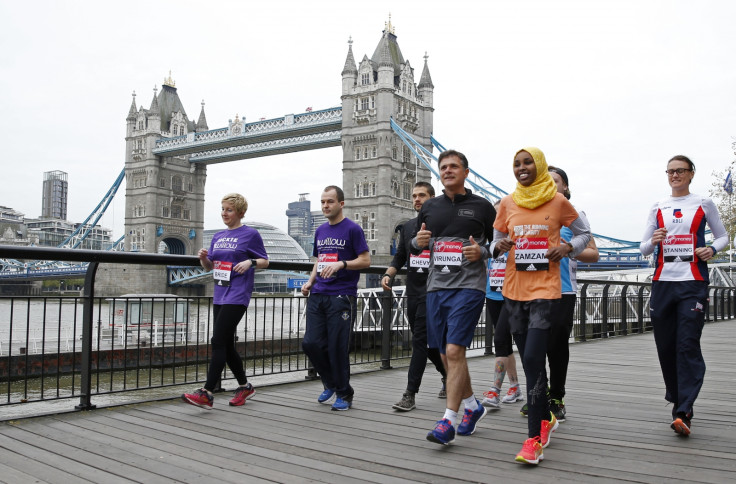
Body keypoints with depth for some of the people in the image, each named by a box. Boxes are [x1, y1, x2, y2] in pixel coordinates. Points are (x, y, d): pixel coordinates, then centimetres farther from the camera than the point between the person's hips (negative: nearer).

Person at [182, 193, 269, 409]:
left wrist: (250, 262, -19)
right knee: (226, 345, 10)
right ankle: (245, 387, 26)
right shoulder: (218, 237, 16)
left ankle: (206, 393, -12)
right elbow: (209, 267, 19)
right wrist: (203, 258, -2)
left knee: (218, 341, -13)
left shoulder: (251, 234, -3)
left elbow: (265, 261, 1)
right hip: (220, 295, 8)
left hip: (237, 296, -8)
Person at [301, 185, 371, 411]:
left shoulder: (352, 229, -4)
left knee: (337, 347, -4)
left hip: (341, 296, -6)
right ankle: (331, 384, 25)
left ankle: (344, 394, 14)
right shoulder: (320, 230, 16)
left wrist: (341, 264, -20)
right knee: (311, 343, 1)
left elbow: (365, 260, -7)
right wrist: (310, 282, 8)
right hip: (318, 295, 6)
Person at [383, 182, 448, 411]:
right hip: (413, 291, 7)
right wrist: (388, 274, 2)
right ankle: (447, 375, 37)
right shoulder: (407, 227, 15)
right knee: (428, 341, 14)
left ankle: (410, 395, -6)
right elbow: (400, 257, 18)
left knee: (419, 340, -9)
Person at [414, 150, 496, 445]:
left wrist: (481, 252, -12)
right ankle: (472, 406, 31)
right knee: (447, 355, 11)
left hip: (468, 288, -5)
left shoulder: (481, 207, 2)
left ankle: (448, 421, -8)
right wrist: (418, 242, -3)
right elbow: (415, 247, 20)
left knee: (454, 351, -14)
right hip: (436, 288, 5)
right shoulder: (429, 207, 13)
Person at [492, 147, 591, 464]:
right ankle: (546, 420, 32)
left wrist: (567, 248, -8)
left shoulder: (558, 201, -1)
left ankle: (535, 438, -7)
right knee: (530, 360, 12)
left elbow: (584, 233, 11)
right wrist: (499, 247, -8)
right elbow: (496, 241, 15)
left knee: (533, 359, -14)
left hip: (545, 289, -4)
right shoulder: (507, 203, 6)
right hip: (514, 290, 4)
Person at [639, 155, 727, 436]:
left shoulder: (703, 204, 8)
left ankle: (683, 413, -14)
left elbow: (723, 236, 15)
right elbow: (643, 249, 13)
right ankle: (677, 400, 21)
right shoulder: (658, 208, 14)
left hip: (693, 283, -3)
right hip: (663, 283, 3)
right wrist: (653, 241, -10)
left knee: (688, 346, -12)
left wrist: (712, 249, -7)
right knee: (665, 347, 3)